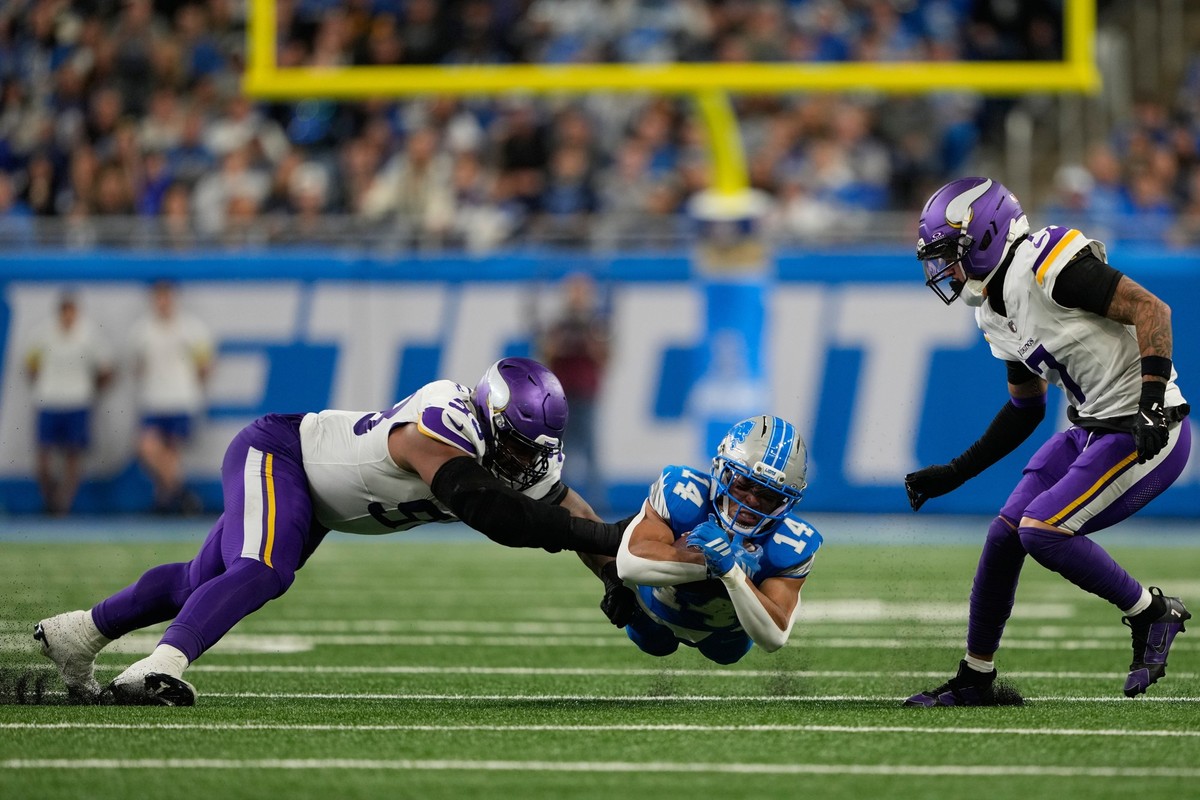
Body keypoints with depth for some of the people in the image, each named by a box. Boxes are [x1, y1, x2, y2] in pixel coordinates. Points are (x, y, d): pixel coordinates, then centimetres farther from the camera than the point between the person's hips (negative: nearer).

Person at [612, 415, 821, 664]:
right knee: (654, 646, 33)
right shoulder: (683, 493, -43)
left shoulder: (792, 545, -40)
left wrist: (730, 571, -59)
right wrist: (708, 563, -65)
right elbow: (629, 564, -55)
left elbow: (773, 638, -45)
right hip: (659, 613, -1)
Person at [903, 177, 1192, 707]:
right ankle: (975, 680, 18)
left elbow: (1150, 308, -21)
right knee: (1004, 535, 5)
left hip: (1145, 432, -9)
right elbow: (1025, 409, 22)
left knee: (1042, 531, -18)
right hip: (1092, 429, 9)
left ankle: (1152, 615, 1)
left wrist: (1152, 404, -30)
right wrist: (955, 474, 19)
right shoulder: (996, 311, 11)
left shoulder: (1048, 263, -18)